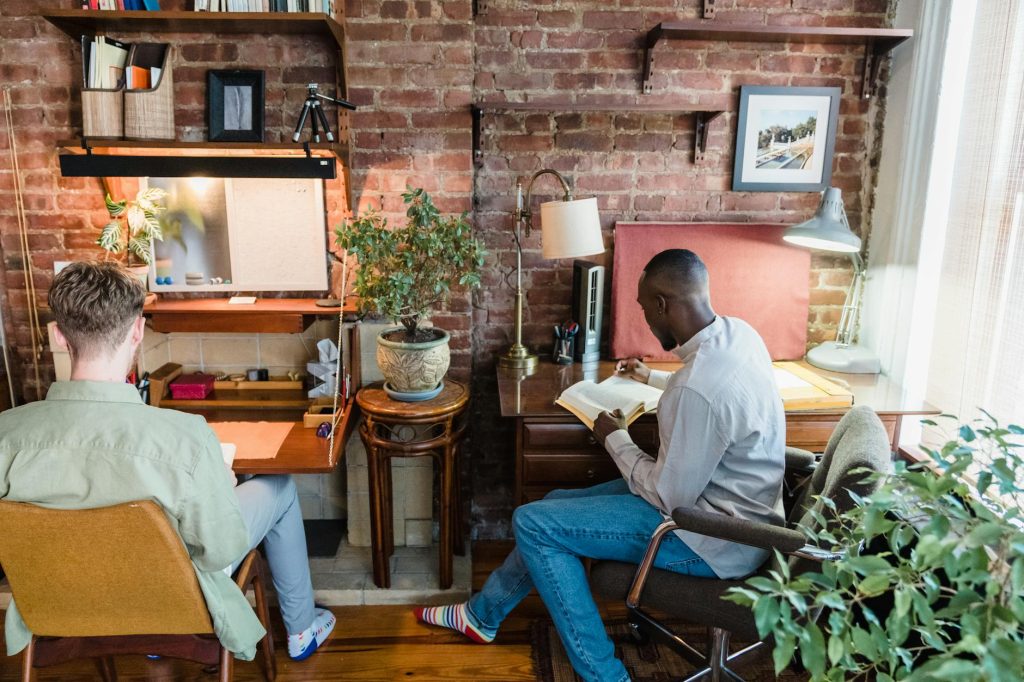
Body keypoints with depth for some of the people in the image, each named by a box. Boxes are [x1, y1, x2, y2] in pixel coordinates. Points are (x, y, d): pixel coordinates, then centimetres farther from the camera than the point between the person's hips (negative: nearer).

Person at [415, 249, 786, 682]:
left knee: (533, 523, -7)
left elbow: (668, 497, -23)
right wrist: (651, 377, 33)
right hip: (713, 491, 10)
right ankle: (484, 614, 33)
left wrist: (616, 439, -8)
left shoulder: (699, 387, -32)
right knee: (558, 504, 15)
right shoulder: (738, 331, -2)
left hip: (714, 539, -10)